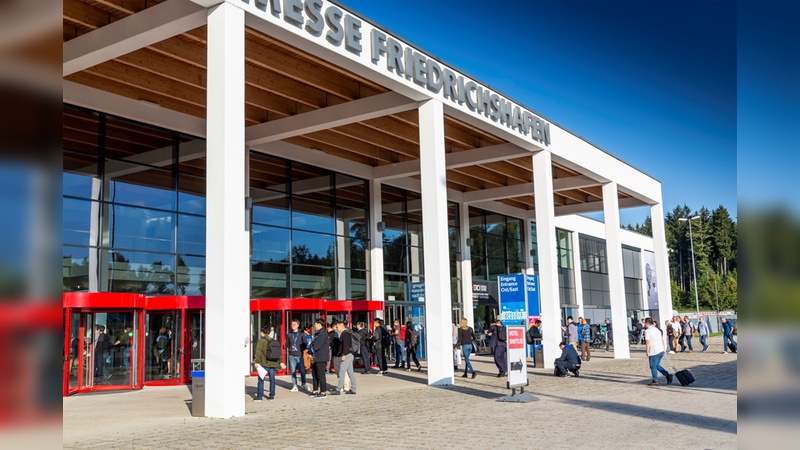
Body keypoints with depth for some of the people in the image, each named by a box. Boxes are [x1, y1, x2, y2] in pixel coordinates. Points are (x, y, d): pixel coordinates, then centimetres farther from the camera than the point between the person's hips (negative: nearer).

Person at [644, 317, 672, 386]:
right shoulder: (657, 329, 15)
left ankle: (655, 381, 9)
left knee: (653, 366, 4)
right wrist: (663, 348, 24)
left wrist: (647, 351, -10)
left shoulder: (647, 331, -11)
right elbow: (662, 340, 19)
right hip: (661, 350, 8)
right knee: (657, 365, 19)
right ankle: (668, 375, 9)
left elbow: (648, 342, -17)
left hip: (654, 352, -8)